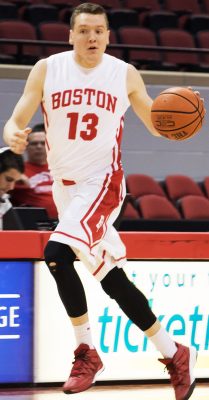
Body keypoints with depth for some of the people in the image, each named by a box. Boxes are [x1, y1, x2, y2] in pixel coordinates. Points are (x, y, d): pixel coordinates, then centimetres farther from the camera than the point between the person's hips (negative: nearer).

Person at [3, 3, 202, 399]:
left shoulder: (125, 74, -3)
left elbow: (158, 126, 7)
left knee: (57, 254, -26)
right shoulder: (46, 70, -1)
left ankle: (86, 353, -12)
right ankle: (173, 354, 21)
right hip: (64, 184, 4)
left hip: (101, 180, -4)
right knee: (111, 278, 7)